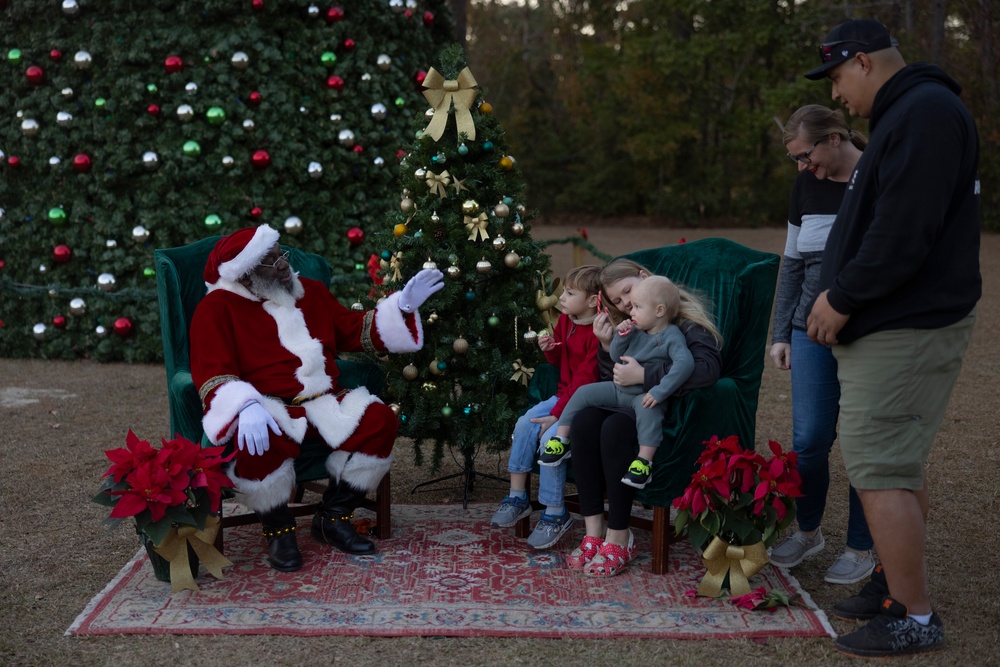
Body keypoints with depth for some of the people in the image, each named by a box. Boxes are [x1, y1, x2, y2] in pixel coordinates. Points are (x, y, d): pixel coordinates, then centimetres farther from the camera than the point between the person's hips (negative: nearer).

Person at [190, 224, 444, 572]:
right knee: (258, 443, -39)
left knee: (379, 420, -19)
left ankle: (332, 517, -1)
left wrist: (402, 305, 10)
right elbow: (213, 373, -13)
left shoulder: (310, 291, 18)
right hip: (267, 410, -5)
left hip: (324, 403, 5)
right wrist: (246, 406, -33)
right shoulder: (218, 308, -1)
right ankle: (278, 528, -9)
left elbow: (356, 331, 23)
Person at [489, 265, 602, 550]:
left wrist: (557, 415, -22)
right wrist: (549, 349, -3)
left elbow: (585, 379, -22)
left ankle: (555, 514, -10)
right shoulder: (564, 321, 8)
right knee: (524, 424, -9)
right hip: (563, 395, 9)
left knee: (550, 437, -25)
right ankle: (517, 497, 2)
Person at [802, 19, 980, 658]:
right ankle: (898, 586, 27)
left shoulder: (925, 112, -16)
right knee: (901, 462, 16)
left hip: (903, 332, -11)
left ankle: (914, 618, 1)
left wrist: (843, 299, -15)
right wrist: (841, 299, 11)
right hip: (902, 323, 11)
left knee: (878, 468, -8)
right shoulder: (909, 113, 18)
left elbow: (902, 235, -25)